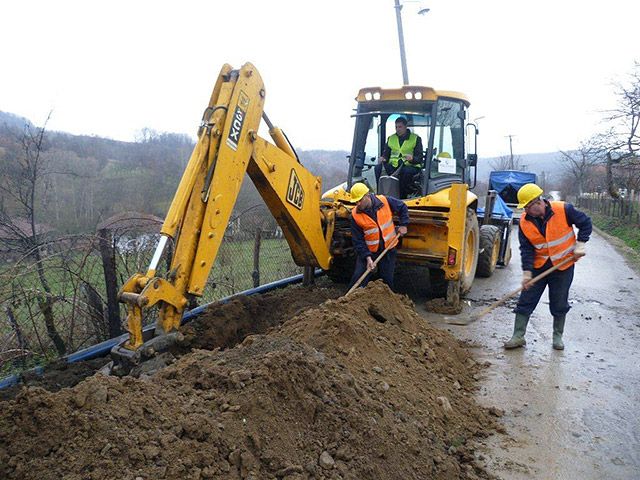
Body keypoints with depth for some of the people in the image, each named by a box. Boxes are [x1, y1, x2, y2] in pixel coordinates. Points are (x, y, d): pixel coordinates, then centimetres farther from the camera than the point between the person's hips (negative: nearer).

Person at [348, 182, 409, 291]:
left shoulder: (385, 201, -13)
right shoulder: (355, 215, -15)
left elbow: (403, 207, 6)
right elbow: (358, 240, -14)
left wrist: (403, 224, -2)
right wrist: (367, 257, -21)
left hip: (388, 248, 1)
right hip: (368, 250, -1)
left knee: (387, 279, 11)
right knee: (358, 278, -5)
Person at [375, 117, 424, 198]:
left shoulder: (416, 138, 5)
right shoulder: (391, 138, 18)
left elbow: (419, 158, -1)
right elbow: (386, 154, 19)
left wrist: (412, 159, -25)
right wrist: (382, 158, -7)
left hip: (410, 166, -3)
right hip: (393, 166, 3)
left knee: (407, 171, -39)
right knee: (378, 168, -25)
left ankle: (402, 197, -30)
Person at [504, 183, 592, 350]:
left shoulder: (564, 210, -18)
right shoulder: (525, 222, -10)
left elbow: (585, 223, -3)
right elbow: (526, 249, -8)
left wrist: (580, 244, -12)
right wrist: (527, 272, -17)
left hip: (563, 265, -2)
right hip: (538, 266, 2)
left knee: (559, 304, 9)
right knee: (525, 301, 0)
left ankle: (558, 336, 28)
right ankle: (518, 336, 8)